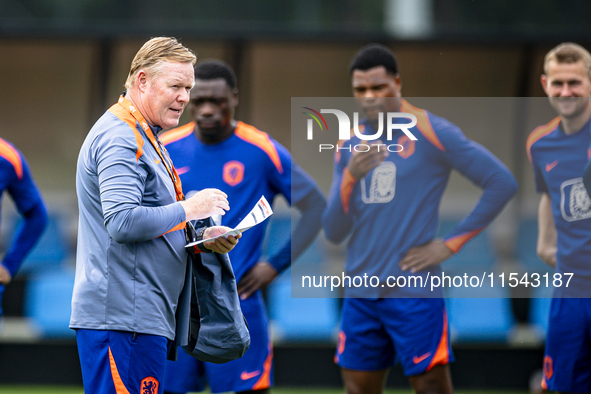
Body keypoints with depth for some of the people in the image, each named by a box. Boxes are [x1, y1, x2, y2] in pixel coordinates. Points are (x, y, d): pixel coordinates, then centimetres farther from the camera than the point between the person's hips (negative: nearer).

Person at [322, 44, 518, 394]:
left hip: (414, 294, -6)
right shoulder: (350, 146, 11)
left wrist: (452, 244, -10)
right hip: (360, 295, 6)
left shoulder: (431, 132, -6)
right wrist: (350, 178, -10)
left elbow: (503, 183, -9)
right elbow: (334, 232, 7)